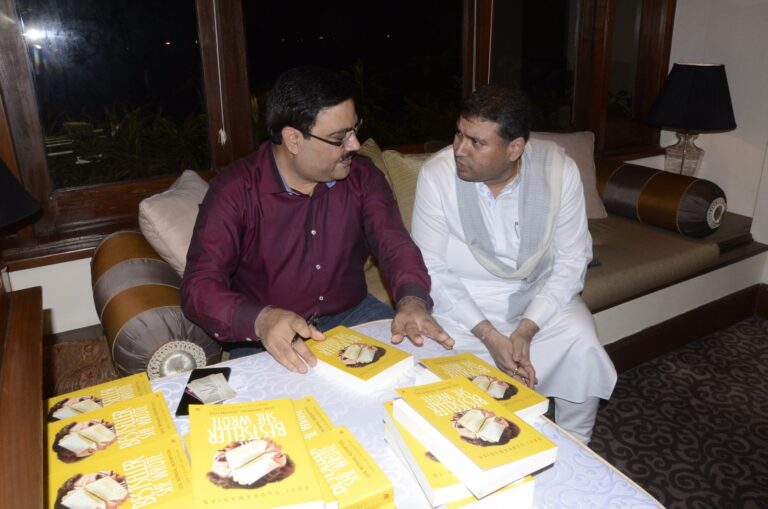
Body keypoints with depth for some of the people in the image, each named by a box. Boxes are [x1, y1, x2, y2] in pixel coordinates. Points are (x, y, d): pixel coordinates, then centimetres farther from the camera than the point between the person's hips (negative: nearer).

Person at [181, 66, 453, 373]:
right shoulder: (235, 191, -13)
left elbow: (394, 244, -8)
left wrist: (412, 301, -31)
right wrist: (262, 320, -40)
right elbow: (199, 286, -18)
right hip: (266, 337, -3)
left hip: (353, 315, 4)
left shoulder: (361, 176, -1)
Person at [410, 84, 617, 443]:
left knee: (583, 345, -21)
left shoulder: (558, 169, -13)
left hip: (540, 294, 2)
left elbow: (572, 260, -9)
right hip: (461, 299, -1)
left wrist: (526, 330, -21)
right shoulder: (436, 174, -16)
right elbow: (432, 269, -15)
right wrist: (488, 335, -23)